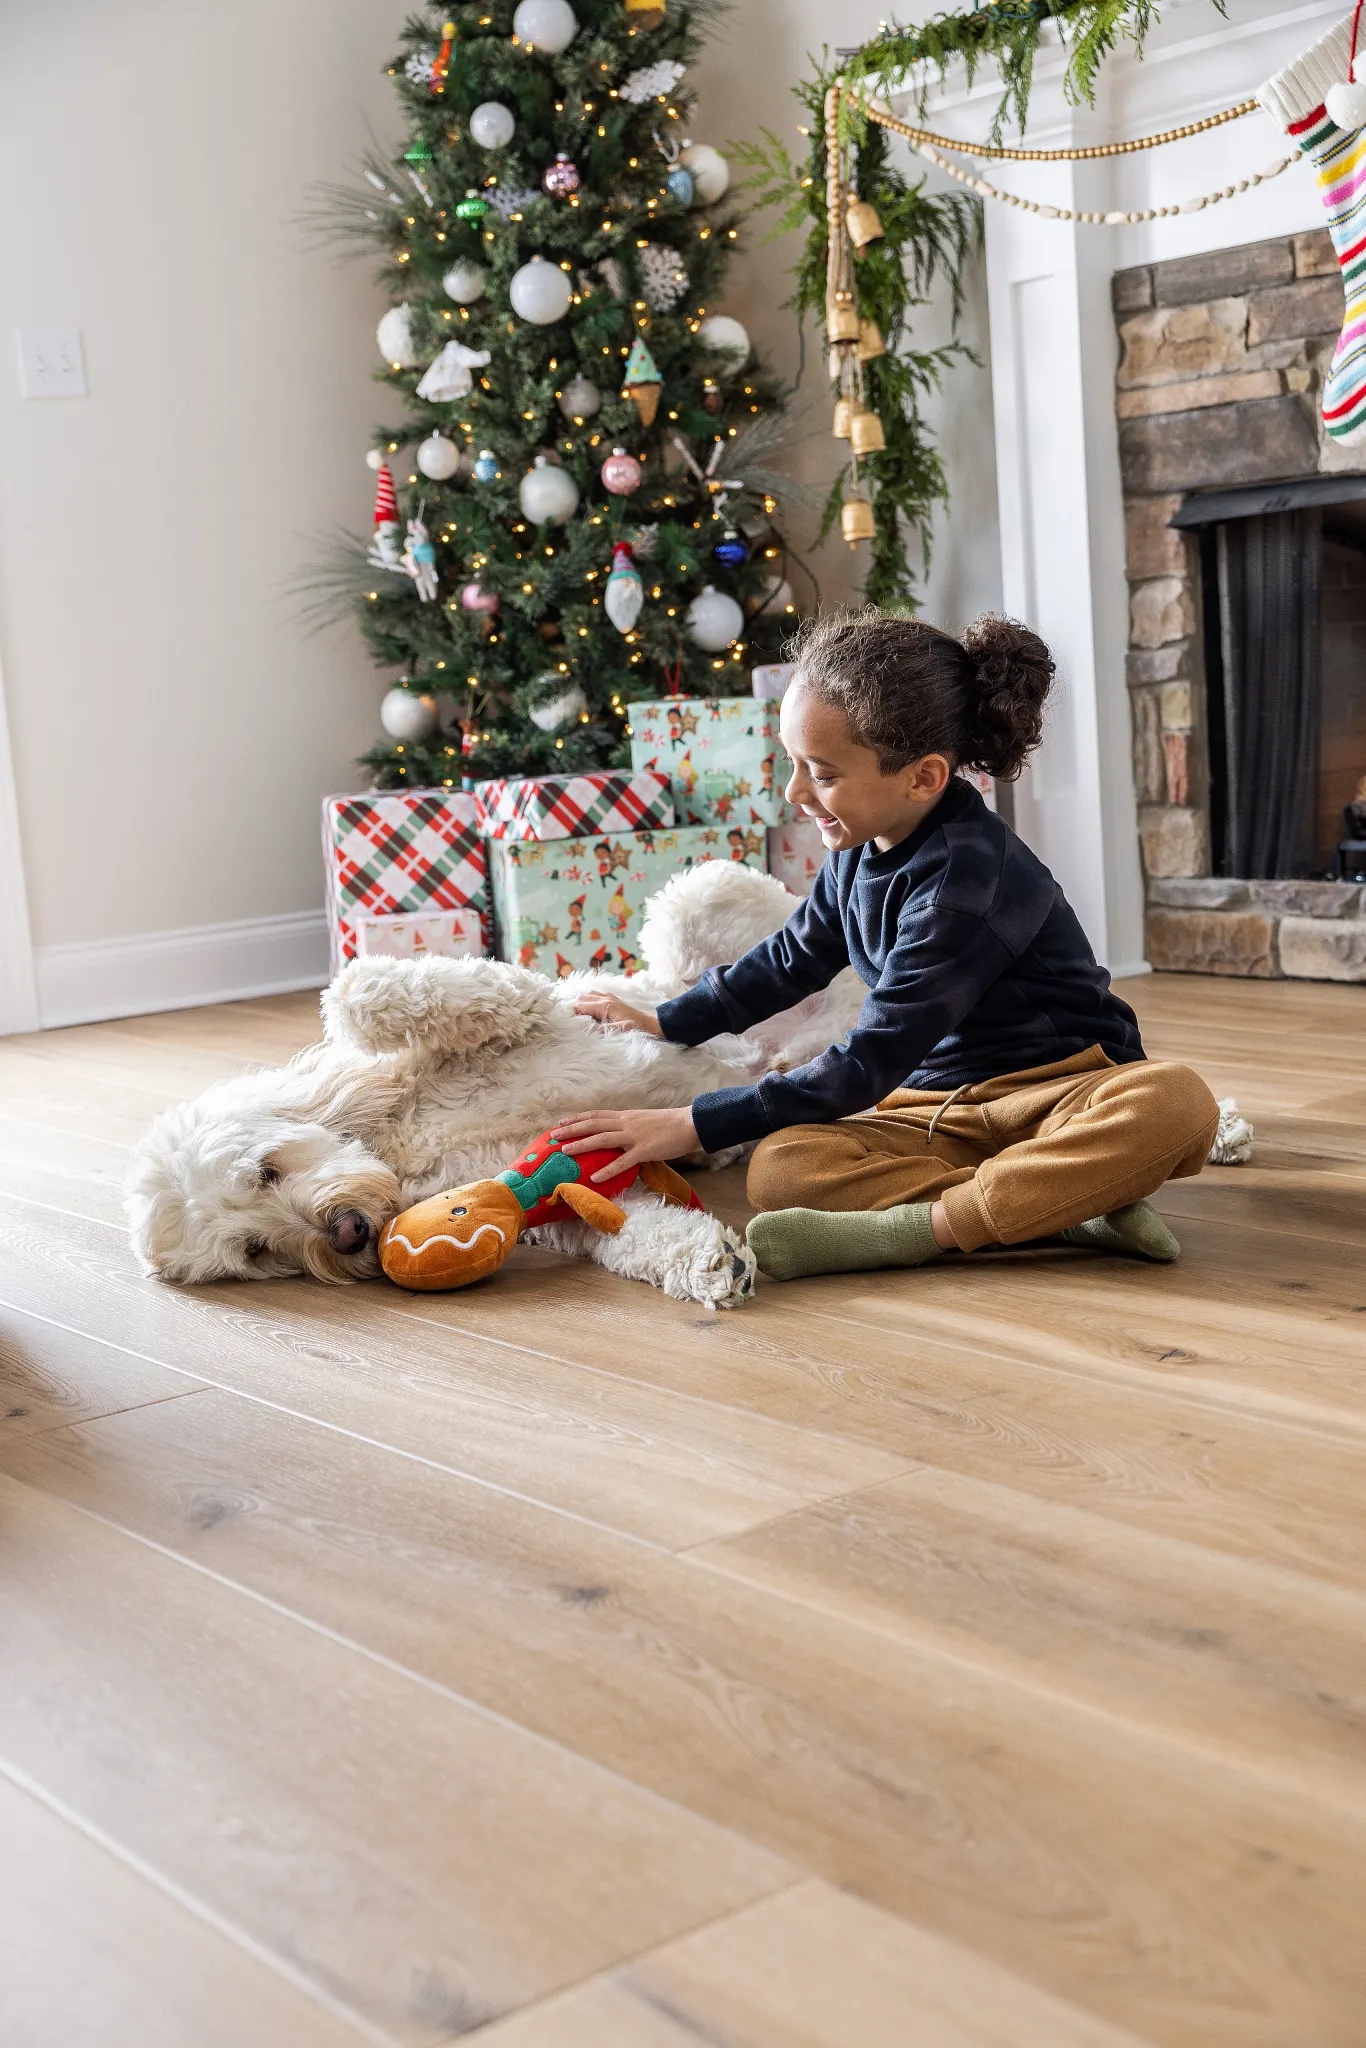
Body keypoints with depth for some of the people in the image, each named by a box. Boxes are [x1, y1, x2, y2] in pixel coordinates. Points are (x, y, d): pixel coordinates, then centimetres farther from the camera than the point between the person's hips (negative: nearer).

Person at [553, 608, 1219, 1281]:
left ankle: (915, 1227, -40)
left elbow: (871, 1063, -24)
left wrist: (693, 1125, -21)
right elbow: (795, 955, 26)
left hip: (1062, 1087, -6)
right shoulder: (859, 847, 4)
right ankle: (1063, 1211, -27)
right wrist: (667, 1022, 27)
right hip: (938, 1107, 6)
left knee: (1177, 1103, -40)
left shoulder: (965, 880, -24)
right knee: (779, 1170, -24)